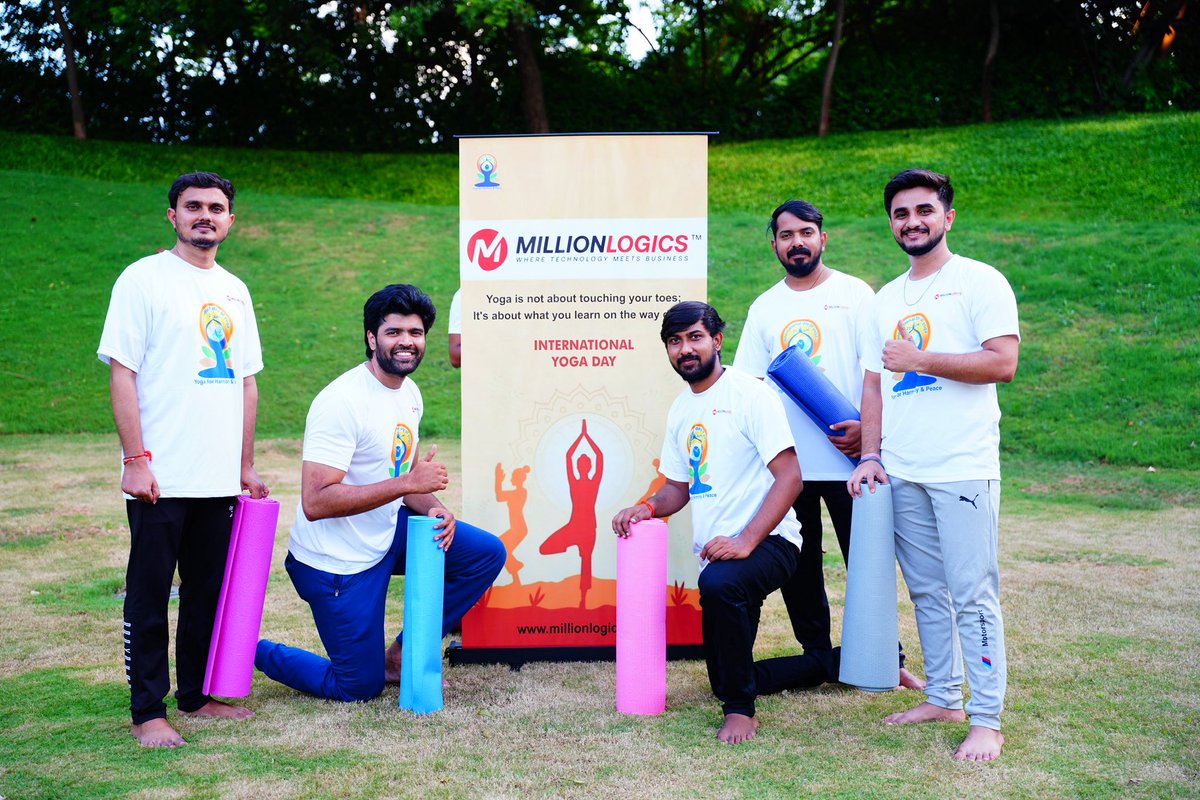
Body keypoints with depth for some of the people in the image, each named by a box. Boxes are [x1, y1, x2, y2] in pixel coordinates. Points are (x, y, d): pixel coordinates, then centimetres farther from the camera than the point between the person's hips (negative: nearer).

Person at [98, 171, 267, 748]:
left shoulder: (234, 291, 15)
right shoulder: (143, 279, -3)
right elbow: (122, 373, -8)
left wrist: (246, 464, 15)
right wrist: (136, 459, -14)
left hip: (219, 480, 6)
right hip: (160, 479, -6)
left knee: (209, 592, 13)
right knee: (149, 594, 2)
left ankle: (197, 696, 25)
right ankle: (148, 712, 11)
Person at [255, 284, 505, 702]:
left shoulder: (410, 393, 4)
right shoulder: (342, 401, -24)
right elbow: (315, 502, -30)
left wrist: (435, 510, -8)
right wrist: (408, 482, -32)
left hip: (386, 533, 8)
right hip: (337, 561, -8)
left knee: (487, 554, 0)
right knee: (360, 688, 0)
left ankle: (401, 656, 11)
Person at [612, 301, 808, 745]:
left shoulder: (750, 393, -10)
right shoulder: (681, 409, 14)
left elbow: (790, 478, -18)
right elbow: (679, 487, 21)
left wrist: (746, 541, -26)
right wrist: (649, 507, -1)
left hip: (768, 541, -9)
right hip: (715, 552, 9)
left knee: (719, 584, -38)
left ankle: (740, 708, -19)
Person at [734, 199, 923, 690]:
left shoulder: (854, 294, 1)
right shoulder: (765, 308, 11)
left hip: (849, 457, -3)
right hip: (786, 461, 3)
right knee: (798, 567, 9)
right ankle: (819, 659, 22)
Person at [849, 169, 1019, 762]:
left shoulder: (980, 283, -2)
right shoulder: (886, 300, 17)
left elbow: (1003, 362, -14)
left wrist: (918, 359, -13)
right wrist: (870, 455, 7)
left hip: (963, 468, -6)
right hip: (902, 471, 6)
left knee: (972, 596, -5)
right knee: (926, 591, 12)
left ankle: (986, 720, 2)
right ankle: (942, 698, 23)